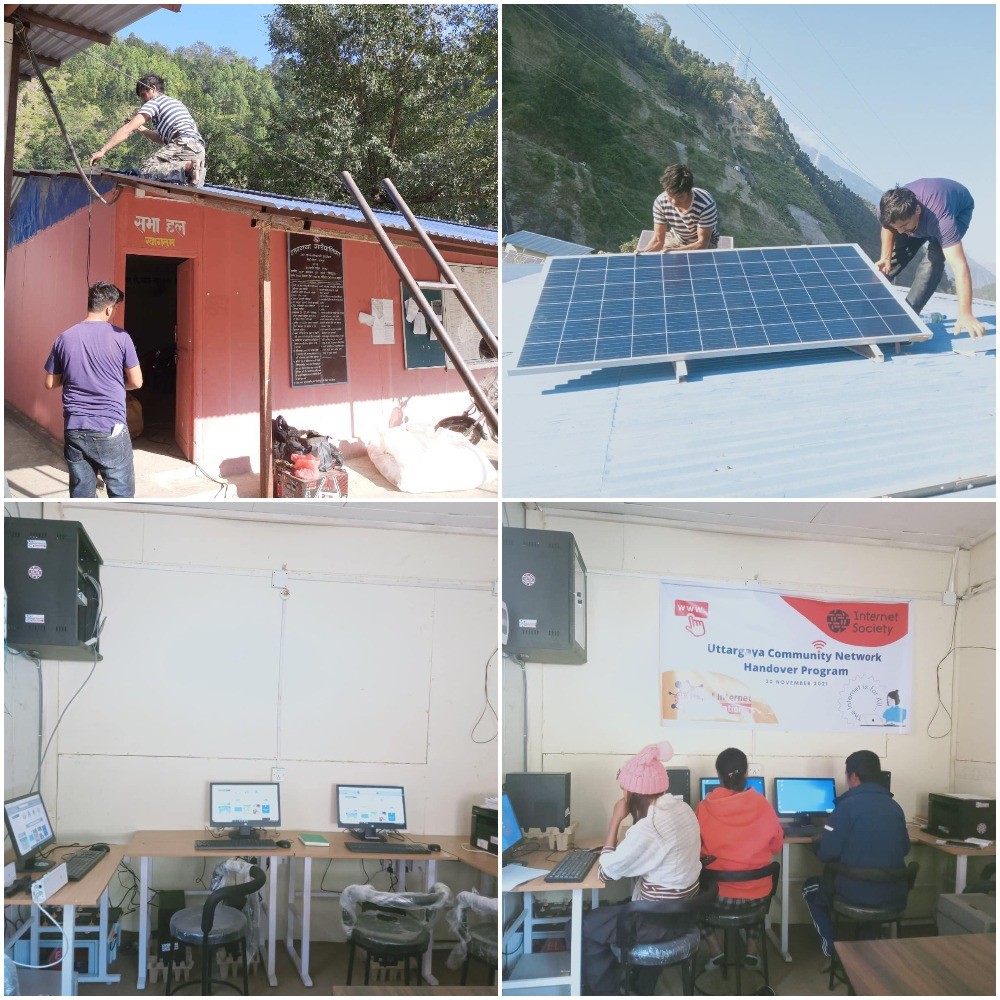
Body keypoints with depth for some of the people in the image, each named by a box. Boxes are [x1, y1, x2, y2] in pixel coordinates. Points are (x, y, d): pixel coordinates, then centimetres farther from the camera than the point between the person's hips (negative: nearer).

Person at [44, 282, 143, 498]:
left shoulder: (65, 338, 3)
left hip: (75, 430, 3)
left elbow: (50, 383, 10)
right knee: (122, 494, 7)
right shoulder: (120, 337, -6)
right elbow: (136, 382, -2)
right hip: (111, 431, -3)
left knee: (81, 495, 9)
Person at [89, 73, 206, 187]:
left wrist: (102, 151, 0)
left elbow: (127, 129, 1)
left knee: (145, 170, -14)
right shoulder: (175, 102, 34)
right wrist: (141, 129, 32)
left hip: (184, 144, -8)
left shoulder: (154, 103, 8)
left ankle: (186, 167, -29)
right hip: (200, 150, 8)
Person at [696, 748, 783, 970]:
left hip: (717, 895, -2)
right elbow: (776, 846, 6)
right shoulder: (763, 806, -10)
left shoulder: (705, 808, -13)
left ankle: (715, 949, 18)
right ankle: (752, 948, 25)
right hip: (757, 895, 2)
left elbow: (695, 852, 1)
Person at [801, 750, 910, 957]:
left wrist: (818, 845, 9)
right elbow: (904, 849, 15)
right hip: (895, 895, 5)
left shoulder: (848, 805, -13)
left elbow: (826, 853, -13)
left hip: (859, 894, -5)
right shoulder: (894, 806, 5)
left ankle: (833, 949, 18)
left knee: (810, 888, 24)